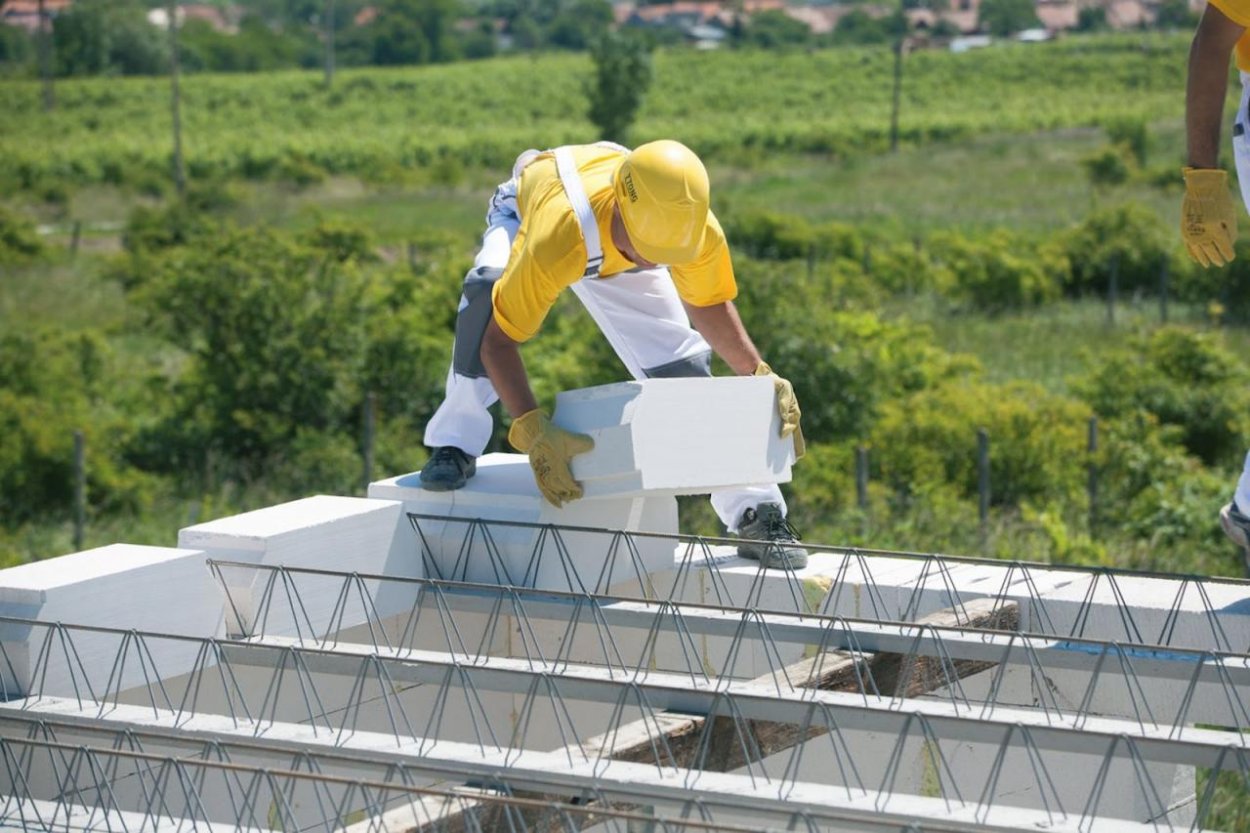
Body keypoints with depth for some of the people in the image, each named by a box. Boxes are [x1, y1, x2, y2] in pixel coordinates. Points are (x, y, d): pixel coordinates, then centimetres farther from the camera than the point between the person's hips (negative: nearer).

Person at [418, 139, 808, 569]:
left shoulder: (698, 231, -35)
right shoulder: (553, 235, -49)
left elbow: (709, 305, -12)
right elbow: (497, 339, -42)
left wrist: (760, 376, -23)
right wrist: (534, 432, -51)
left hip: (617, 252, 3)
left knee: (683, 368, -7)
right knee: (488, 291, -37)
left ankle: (757, 516, 6)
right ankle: (457, 447, -23)